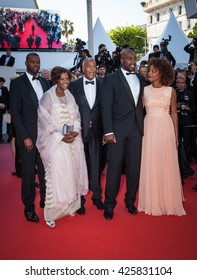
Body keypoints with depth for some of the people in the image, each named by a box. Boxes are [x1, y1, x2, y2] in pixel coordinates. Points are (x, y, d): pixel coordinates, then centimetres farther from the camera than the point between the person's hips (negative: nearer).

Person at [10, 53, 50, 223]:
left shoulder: (44, 82, 11)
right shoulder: (17, 83, -4)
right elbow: (15, 113, -8)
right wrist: (25, 137, -13)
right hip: (27, 134, -4)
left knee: (45, 168, 10)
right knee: (29, 171, 4)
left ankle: (45, 199, 28)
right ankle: (29, 207, 19)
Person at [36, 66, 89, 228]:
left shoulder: (70, 96, 11)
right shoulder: (47, 97, -6)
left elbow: (76, 117, 10)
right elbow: (45, 121, -10)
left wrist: (75, 132, -9)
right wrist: (61, 137, -16)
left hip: (74, 140, 5)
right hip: (56, 142, -5)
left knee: (72, 174, 9)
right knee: (57, 176, -5)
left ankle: (70, 206, 24)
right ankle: (51, 214, 7)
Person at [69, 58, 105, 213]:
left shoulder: (103, 85, 4)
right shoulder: (74, 85, 2)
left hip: (96, 131, 1)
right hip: (79, 130, -1)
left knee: (96, 164, 8)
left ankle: (97, 196, 26)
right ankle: (80, 198, 21)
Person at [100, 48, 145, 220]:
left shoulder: (141, 79, 14)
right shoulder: (111, 78, -1)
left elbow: (142, 103, 13)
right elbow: (106, 106, -7)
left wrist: (143, 126, 4)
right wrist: (108, 131, -14)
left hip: (136, 129, 4)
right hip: (118, 129, -4)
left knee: (134, 166, 10)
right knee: (114, 166, -1)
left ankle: (130, 200, 27)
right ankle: (109, 204, 15)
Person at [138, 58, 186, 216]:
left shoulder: (171, 91, 1)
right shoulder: (145, 90, 3)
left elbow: (174, 114, 5)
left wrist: (176, 136, 3)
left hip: (166, 129, -1)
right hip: (149, 129, 1)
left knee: (167, 165, 4)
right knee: (151, 165, 5)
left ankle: (168, 201, 21)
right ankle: (152, 201, 21)